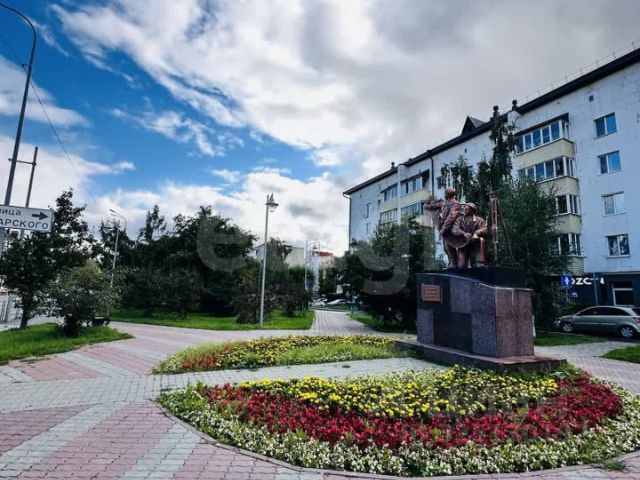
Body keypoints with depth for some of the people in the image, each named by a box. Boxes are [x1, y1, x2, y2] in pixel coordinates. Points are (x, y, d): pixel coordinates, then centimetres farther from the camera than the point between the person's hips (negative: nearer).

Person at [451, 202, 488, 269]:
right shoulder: (459, 220, 4)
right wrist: (464, 234, -31)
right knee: (461, 266, -14)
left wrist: (476, 233, -35)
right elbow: (454, 230, -11)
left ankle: (480, 262, -29)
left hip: (476, 245, 0)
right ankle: (466, 261, 24)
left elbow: (485, 230, -14)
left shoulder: (479, 220, 1)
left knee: (482, 240, -33)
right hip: (463, 245, 0)